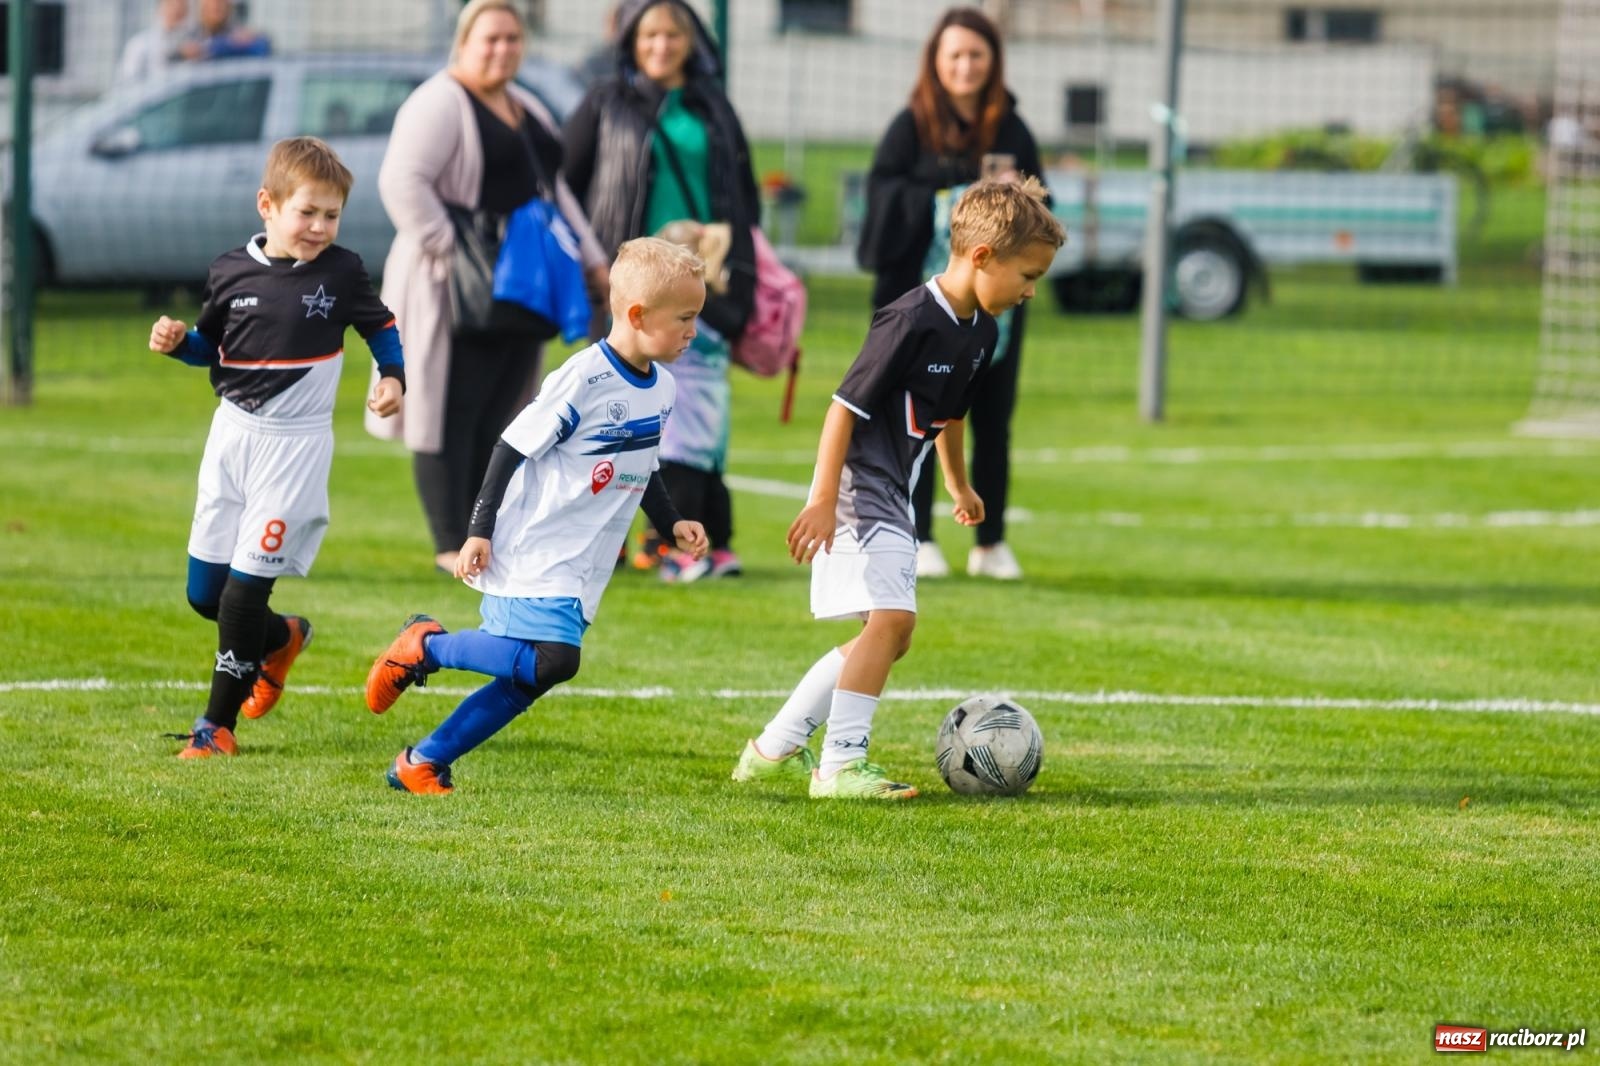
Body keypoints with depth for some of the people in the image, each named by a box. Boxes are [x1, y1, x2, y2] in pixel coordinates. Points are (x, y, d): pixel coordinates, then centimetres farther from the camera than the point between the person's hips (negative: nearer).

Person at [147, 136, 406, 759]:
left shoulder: (342, 271, -6)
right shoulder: (232, 271, 0)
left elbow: (380, 325, 9)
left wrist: (392, 378, -7)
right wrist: (177, 341, -7)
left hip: (297, 444, -4)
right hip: (233, 433, 4)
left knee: (245, 587, -9)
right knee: (204, 592, 6)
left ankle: (218, 724, 2)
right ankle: (281, 639, 36)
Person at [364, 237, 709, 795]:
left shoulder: (662, 389, 9)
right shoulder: (584, 378, -17)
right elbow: (512, 448, -12)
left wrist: (672, 524, 16)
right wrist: (479, 532, -13)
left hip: (580, 570, 8)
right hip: (534, 555, -8)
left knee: (525, 682, 5)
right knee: (552, 659, -24)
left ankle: (421, 764, 15)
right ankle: (423, 646, -4)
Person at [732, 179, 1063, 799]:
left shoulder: (980, 332, 7)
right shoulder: (912, 322, -22)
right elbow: (846, 405, -21)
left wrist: (959, 486, 38)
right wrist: (823, 499, -24)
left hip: (893, 498, 10)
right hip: (859, 488, -10)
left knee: (890, 636, 15)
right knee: (892, 618, -21)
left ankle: (774, 750, 23)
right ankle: (841, 766, -18)